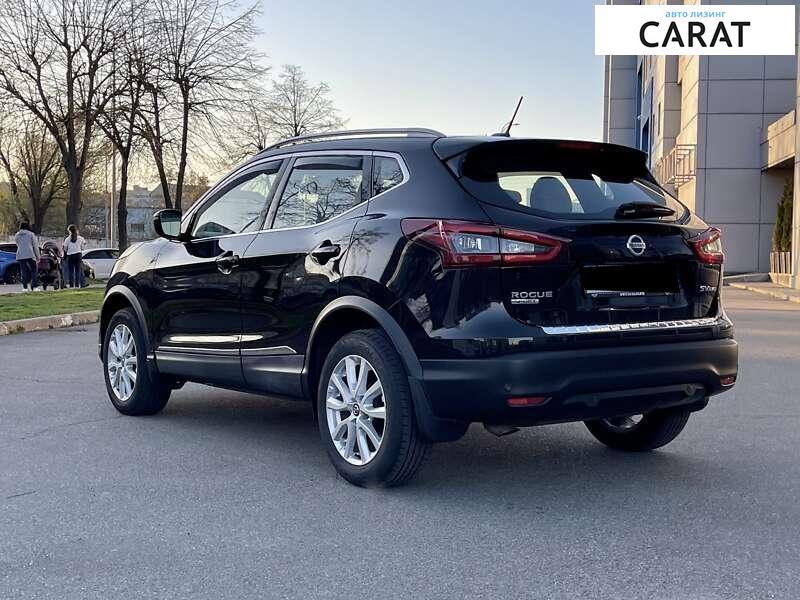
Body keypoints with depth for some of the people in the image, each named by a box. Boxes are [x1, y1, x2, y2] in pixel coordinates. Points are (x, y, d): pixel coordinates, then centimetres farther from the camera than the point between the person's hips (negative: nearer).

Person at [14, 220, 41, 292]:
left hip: (20, 256, 3)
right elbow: (35, 246, 0)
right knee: (33, 271, 2)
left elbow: (18, 245, 13)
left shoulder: (17, 235, 10)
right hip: (30, 255, -3)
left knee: (24, 272, 7)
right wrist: (38, 256, 4)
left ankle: (24, 287, 2)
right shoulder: (31, 234, -1)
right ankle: (35, 287, -6)